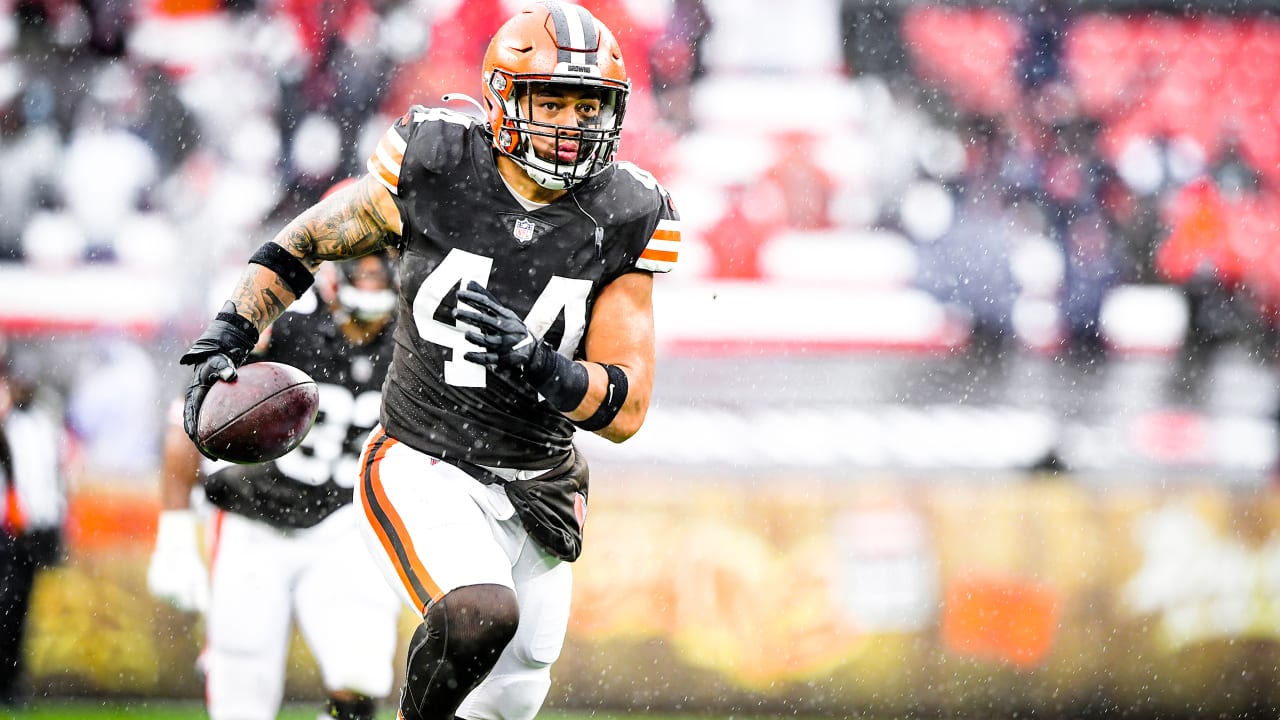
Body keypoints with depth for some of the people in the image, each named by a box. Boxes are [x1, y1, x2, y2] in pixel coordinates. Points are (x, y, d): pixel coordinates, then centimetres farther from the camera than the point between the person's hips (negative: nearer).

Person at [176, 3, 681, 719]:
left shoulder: (626, 222, -6)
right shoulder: (432, 168, -11)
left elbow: (627, 411, -8)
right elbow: (310, 238, 9)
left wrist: (541, 368, -28)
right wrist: (231, 336, -2)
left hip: (537, 493, 4)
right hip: (422, 470, -4)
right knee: (480, 617, -32)